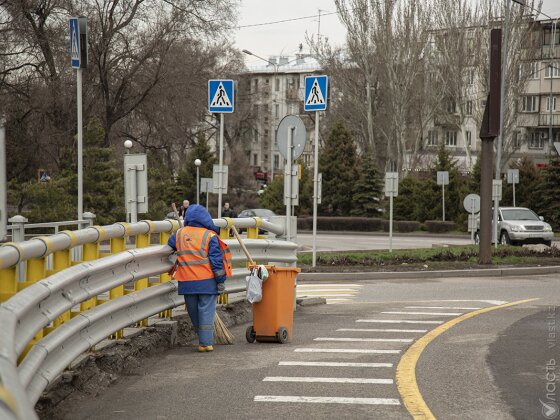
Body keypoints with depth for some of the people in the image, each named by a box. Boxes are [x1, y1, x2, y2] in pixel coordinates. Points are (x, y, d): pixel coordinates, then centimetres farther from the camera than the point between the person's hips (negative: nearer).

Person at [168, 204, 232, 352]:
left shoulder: (179, 234, 6)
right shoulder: (210, 236, -6)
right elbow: (216, 260, -8)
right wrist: (221, 281, -4)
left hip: (187, 283, 3)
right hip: (207, 281, -3)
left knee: (193, 313, 15)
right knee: (206, 311, 1)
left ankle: (203, 340, 23)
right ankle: (206, 342, -3)